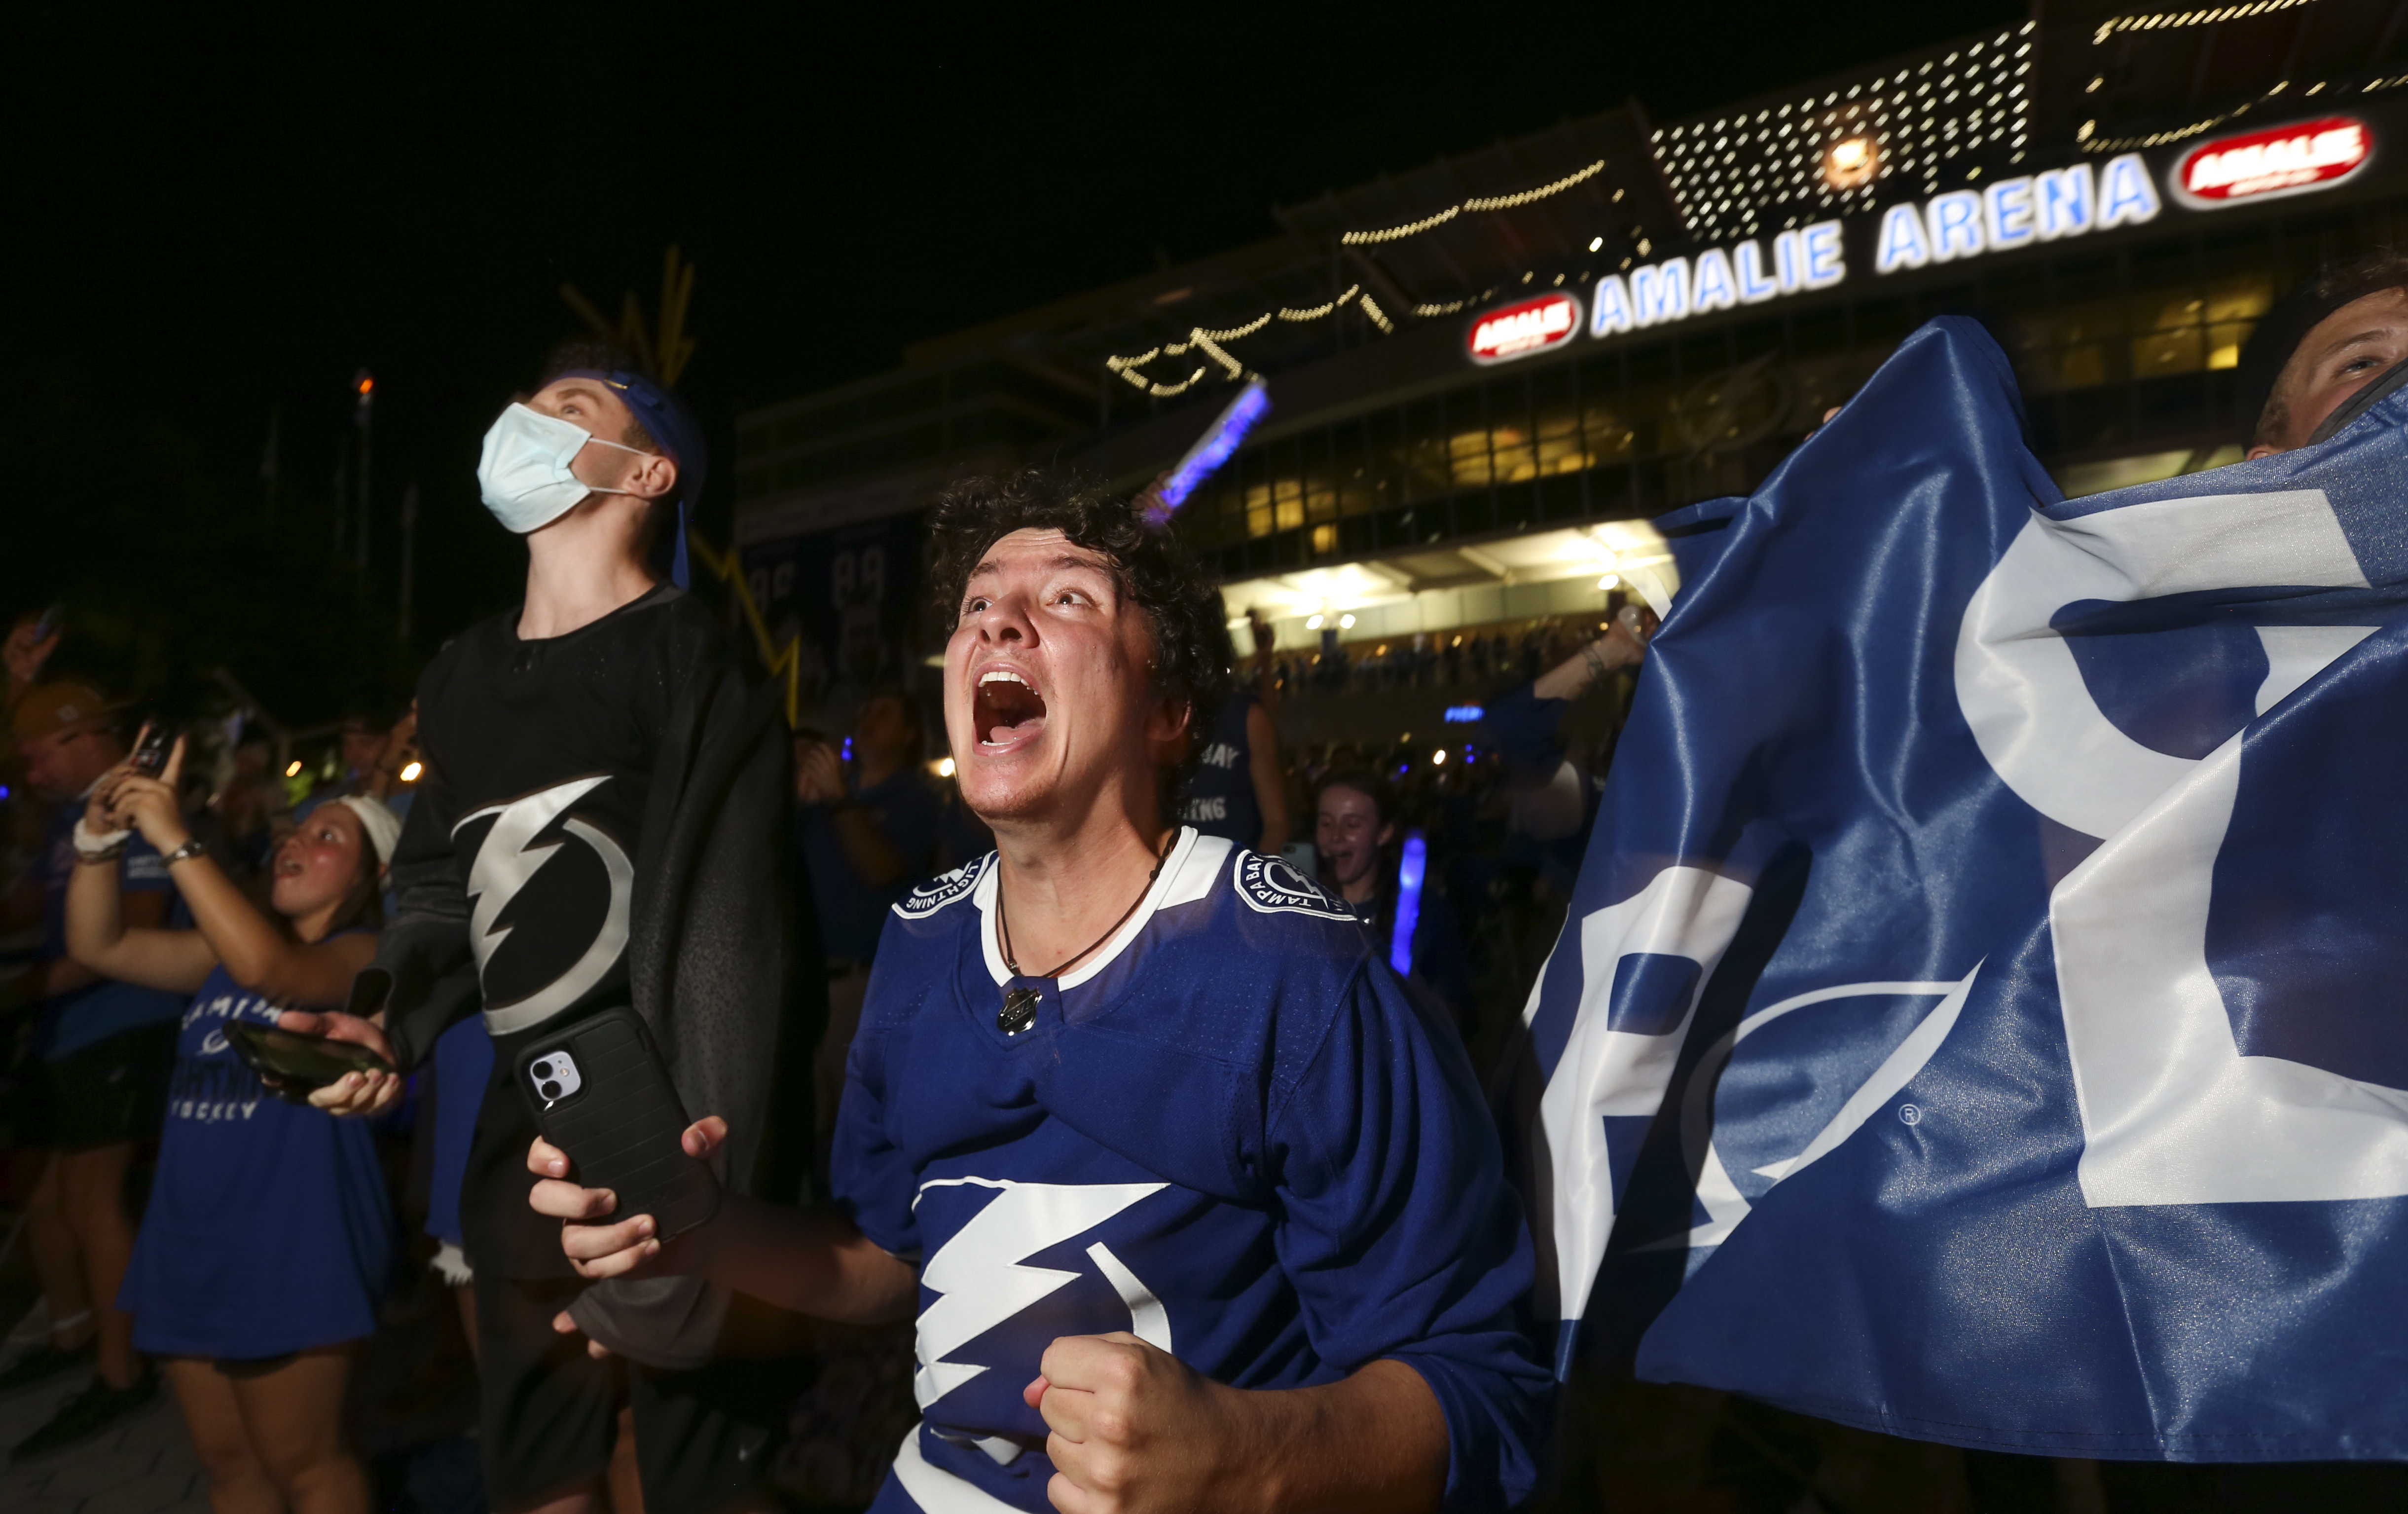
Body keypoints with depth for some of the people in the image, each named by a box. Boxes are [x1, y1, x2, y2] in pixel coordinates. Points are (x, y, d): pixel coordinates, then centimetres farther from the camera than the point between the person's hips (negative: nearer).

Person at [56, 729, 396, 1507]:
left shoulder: (365, 954, -11)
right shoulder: (227, 952, 14)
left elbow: (268, 968, -30)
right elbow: (100, 945, 9)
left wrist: (174, 838, -29)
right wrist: (102, 840, -7)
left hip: (293, 1246, -7)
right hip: (188, 1240, 8)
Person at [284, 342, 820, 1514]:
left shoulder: (688, 657, -13)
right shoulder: (460, 676, 11)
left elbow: (729, 941, -18)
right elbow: (443, 890, 20)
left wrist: (705, 1199, -21)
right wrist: (390, 1021, 0)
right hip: (525, 1141, 7)